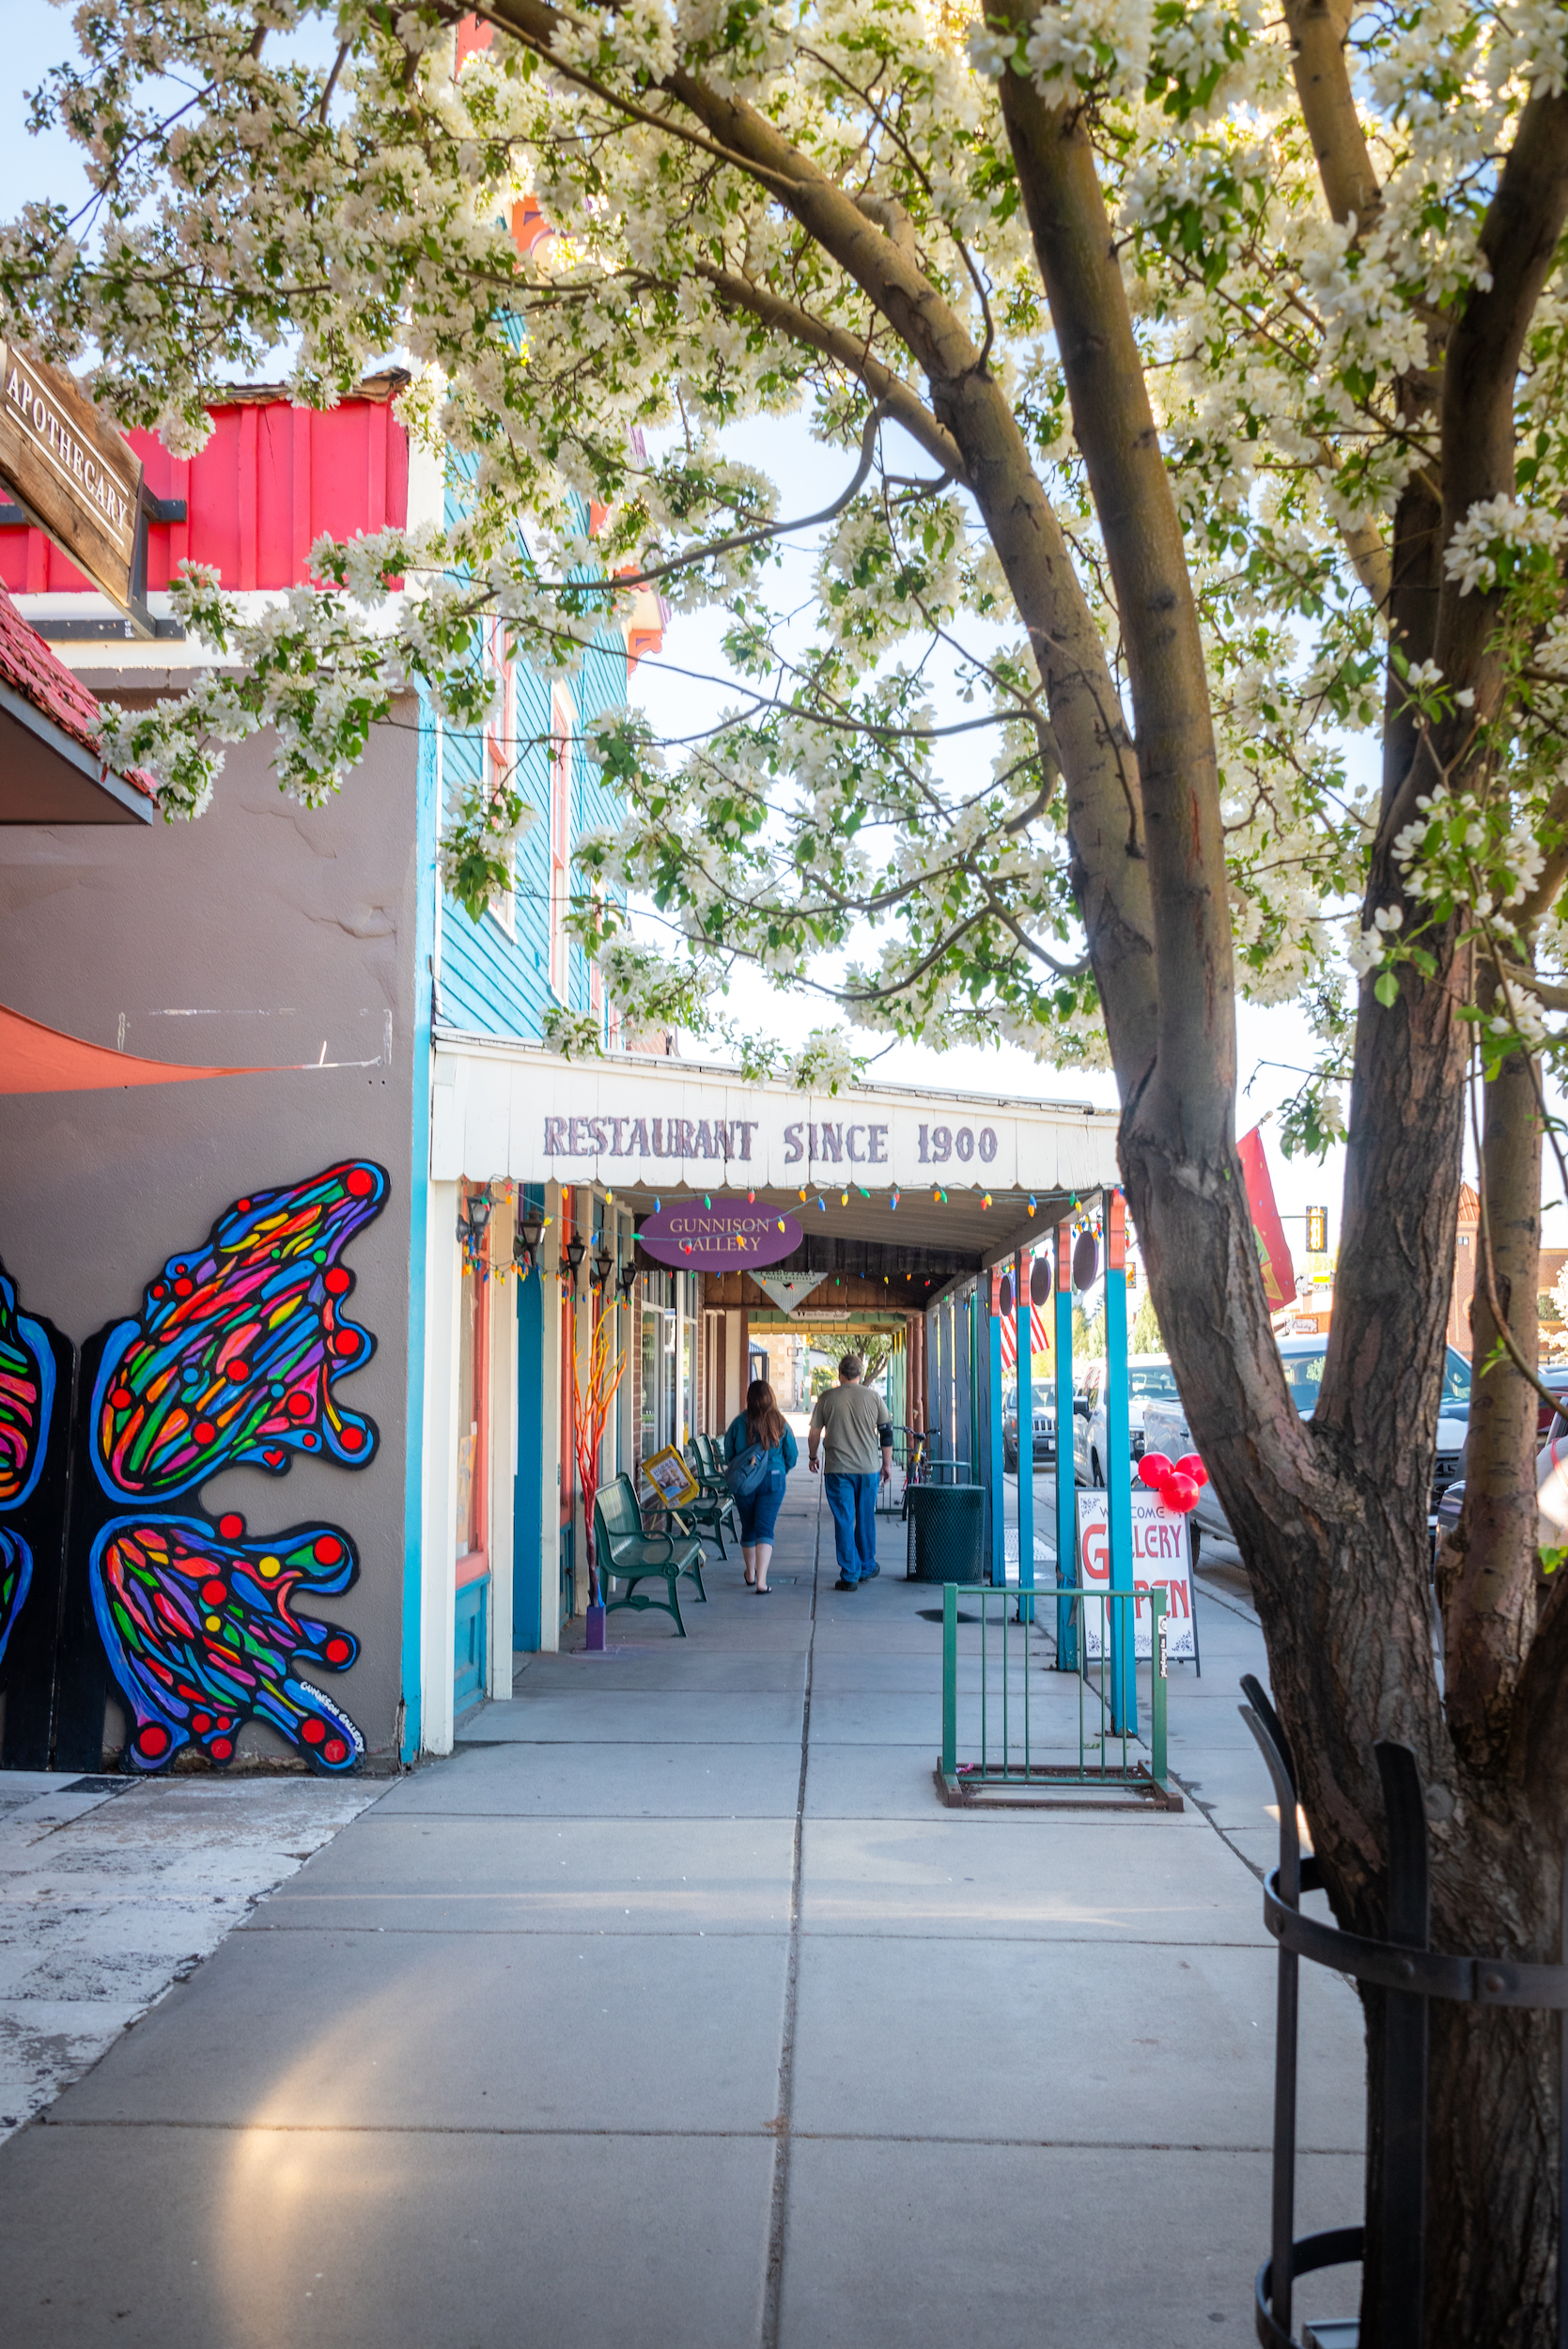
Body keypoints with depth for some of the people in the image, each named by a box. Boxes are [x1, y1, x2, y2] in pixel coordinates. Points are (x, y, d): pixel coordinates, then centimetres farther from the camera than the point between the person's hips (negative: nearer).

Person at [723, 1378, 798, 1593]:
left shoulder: (739, 1423, -7)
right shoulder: (780, 1423, -6)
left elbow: (728, 1454, 2)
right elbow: (792, 1456, 3)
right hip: (773, 1481, -1)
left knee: (748, 1528, 17)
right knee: (765, 1529, -1)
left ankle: (751, 1573, 33)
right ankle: (761, 1580, -14)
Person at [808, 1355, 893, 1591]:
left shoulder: (827, 1398, -1)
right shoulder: (873, 1397, 2)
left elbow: (814, 1433, 3)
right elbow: (886, 1432, 5)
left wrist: (813, 1457, 20)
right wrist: (887, 1464, 15)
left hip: (837, 1469, -2)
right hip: (867, 1468, 2)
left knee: (843, 1521, 1)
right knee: (865, 1519, 16)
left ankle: (849, 1576, 0)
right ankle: (866, 1568, 29)